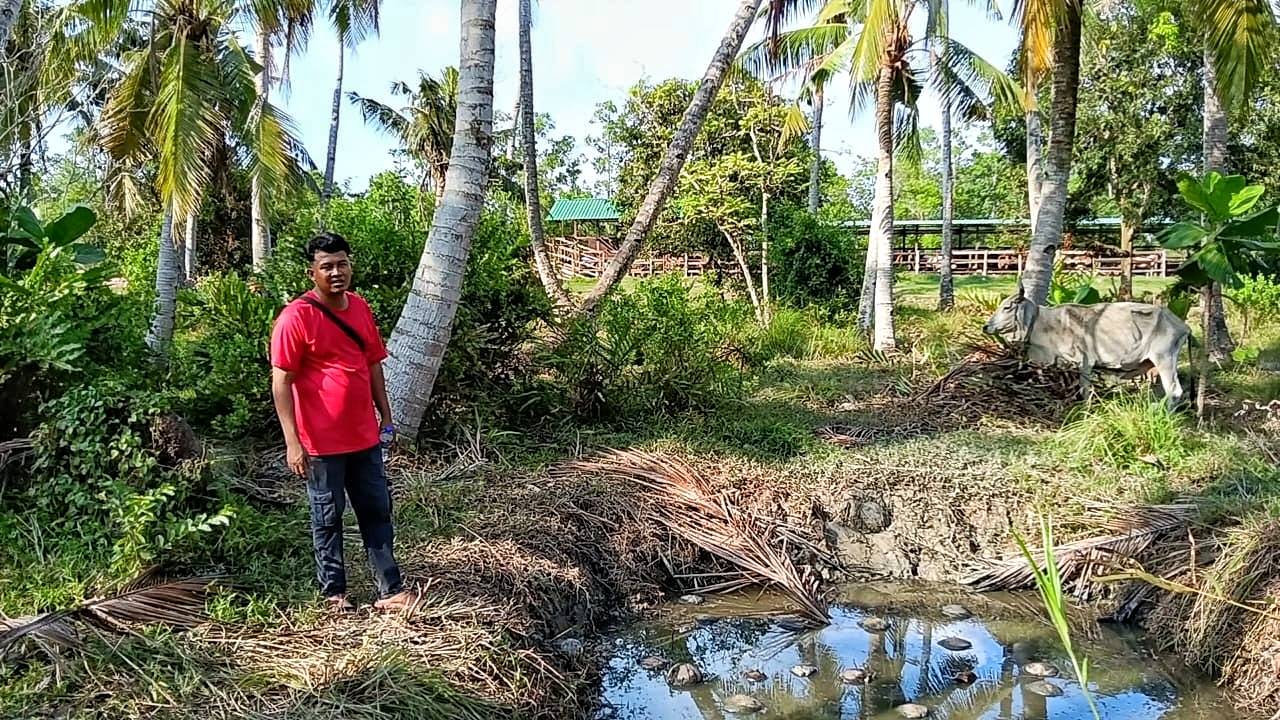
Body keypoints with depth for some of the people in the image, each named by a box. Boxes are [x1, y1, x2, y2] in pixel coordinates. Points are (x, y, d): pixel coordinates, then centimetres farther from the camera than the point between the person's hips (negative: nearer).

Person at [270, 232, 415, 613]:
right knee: (328, 518, 8)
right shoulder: (296, 317, -14)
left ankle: (390, 591, 19)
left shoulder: (361, 308, 6)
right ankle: (334, 593, 23)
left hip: (365, 437, 7)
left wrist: (385, 416, 15)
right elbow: (281, 382, -15)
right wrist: (293, 442, -18)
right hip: (322, 442, -6)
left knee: (377, 512, 11)